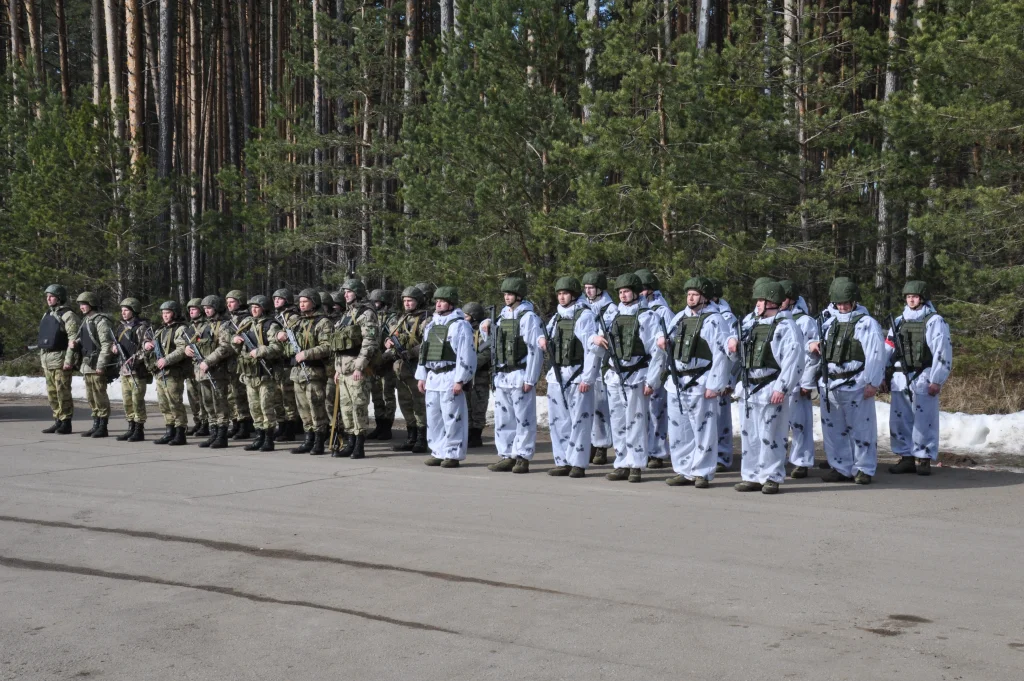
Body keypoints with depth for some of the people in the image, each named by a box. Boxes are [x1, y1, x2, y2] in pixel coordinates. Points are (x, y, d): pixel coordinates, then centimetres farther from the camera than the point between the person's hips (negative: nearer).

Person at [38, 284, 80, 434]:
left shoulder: (67, 315, -9)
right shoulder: (47, 315, 18)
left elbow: (73, 339, -15)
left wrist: (68, 360, -21)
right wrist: (42, 360, 18)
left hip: (60, 358, -8)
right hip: (47, 360, 8)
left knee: (62, 392, -7)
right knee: (51, 393, 10)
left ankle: (66, 423, -2)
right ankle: (58, 421, 17)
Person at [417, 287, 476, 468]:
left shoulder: (460, 325, -8)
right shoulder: (431, 325, 16)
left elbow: (466, 355, -14)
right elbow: (423, 352, 20)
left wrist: (460, 380, -18)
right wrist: (421, 376, 15)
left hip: (450, 378, -8)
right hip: (432, 378, 8)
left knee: (451, 418, -6)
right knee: (433, 418, 10)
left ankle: (452, 454, -1)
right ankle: (437, 452, 18)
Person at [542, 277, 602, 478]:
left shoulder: (584, 315, -6)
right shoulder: (556, 316, 15)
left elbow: (592, 348, -12)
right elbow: (547, 334, 29)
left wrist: (587, 378, -16)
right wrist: (543, 339, 3)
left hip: (577, 375, -7)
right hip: (557, 375, 7)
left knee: (579, 420, -6)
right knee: (558, 420, 8)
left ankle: (578, 463, -2)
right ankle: (562, 462, 14)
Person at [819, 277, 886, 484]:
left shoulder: (866, 323, -3)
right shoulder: (830, 323, 15)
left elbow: (875, 355, -9)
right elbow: (822, 352, 22)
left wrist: (873, 383, -14)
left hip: (855, 385, -6)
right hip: (831, 385, 6)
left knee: (861, 428, 0)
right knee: (833, 429, 9)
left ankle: (863, 469, 9)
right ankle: (841, 468, 19)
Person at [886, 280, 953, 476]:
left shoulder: (934, 321, -3)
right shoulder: (899, 321, 14)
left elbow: (943, 353, -9)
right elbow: (888, 349, 14)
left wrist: (936, 381, -14)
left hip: (923, 379, -6)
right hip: (900, 379, 6)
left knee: (924, 422, -2)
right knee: (899, 421, 7)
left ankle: (923, 459, 7)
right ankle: (906, 457, 16)